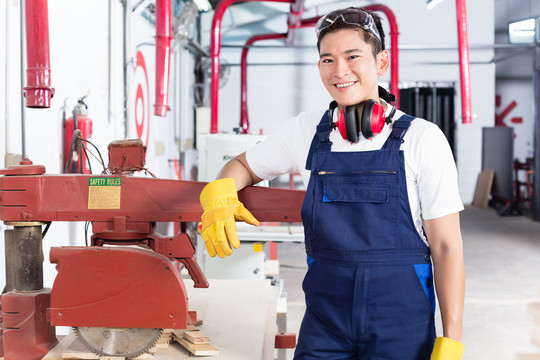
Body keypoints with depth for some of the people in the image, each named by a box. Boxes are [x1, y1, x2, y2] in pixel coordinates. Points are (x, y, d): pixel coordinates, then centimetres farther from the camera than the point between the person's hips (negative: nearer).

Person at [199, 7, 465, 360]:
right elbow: (243, 165, 18)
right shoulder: (306, 131, 1)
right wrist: (218, 195, -5)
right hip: (324, 320, 2)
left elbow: (447, 247, -6)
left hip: (402, 326, -2)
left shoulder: (422, 139, -7)